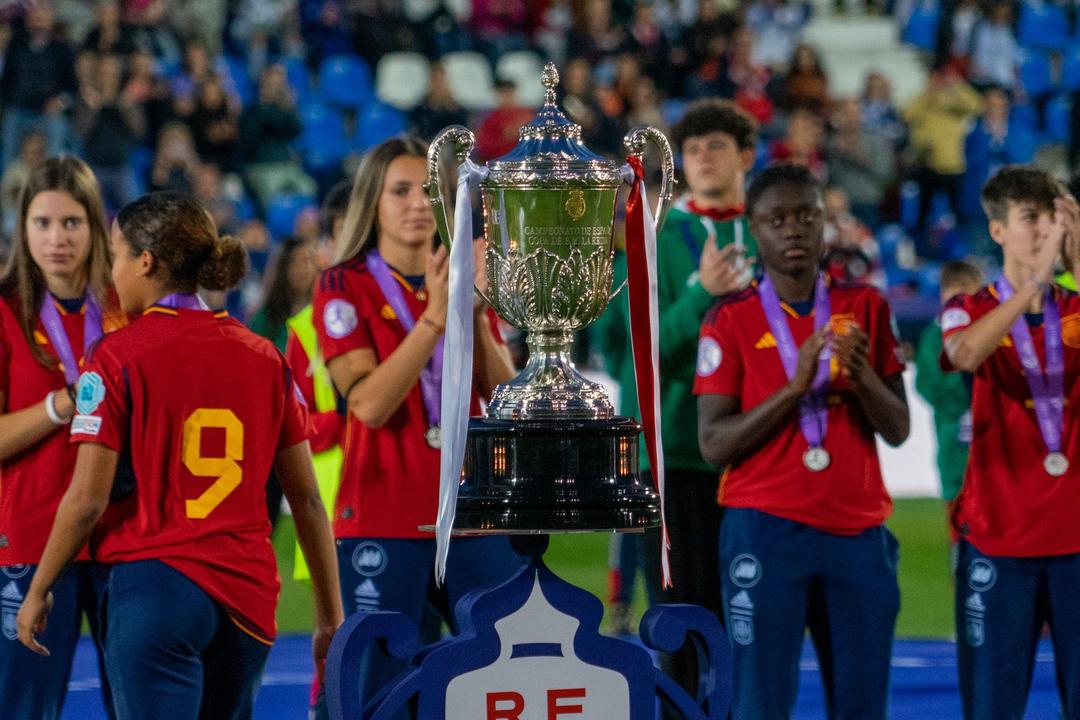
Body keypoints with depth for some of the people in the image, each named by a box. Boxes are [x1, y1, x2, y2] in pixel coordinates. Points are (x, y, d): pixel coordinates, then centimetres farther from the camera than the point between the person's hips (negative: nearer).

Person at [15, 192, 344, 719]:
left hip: (154, 582, -5)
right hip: (248, 593, 5)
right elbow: (307, 499, 9)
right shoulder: (262, 355, 8)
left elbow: (87, 500, -9)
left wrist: (37, 592, 4)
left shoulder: (118, 356, -6)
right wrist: (330, 613, 16)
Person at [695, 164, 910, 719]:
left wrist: (861, 374, -13)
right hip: (765, 528, -3)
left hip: (858, 529, 3)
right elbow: (714, 444, -6)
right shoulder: (730, 320, 0)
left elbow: (897, 430, 7)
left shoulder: (865, 307, 9)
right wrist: (795, 388, -18)